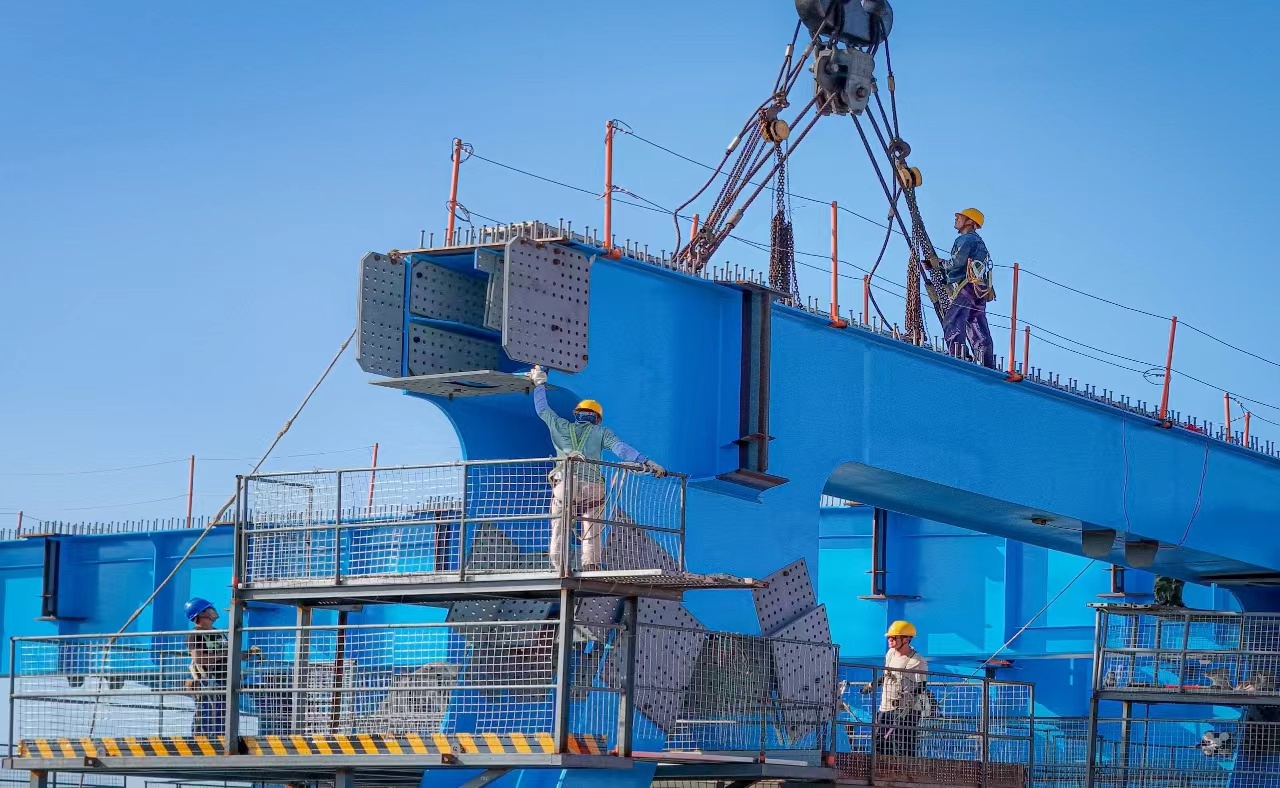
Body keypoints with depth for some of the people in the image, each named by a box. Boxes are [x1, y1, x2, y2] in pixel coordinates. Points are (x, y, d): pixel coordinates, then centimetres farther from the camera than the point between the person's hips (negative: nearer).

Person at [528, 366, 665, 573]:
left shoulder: (561, 427, 20)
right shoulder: (600, 432, 16)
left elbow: (542, 409, 34)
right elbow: (621, 448, 2)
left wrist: (539, 384, 49)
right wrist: (646, 462, -3)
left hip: (565, 484, 0)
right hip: (593, 487, 0)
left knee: (559, 530, 4)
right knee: (592, 535, 5)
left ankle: (557, 568, -7)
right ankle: (591, 569, -2)